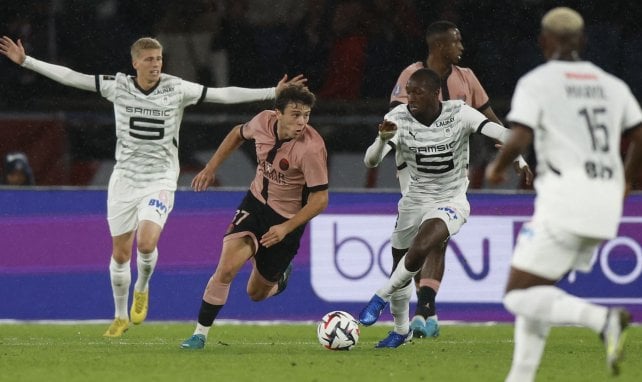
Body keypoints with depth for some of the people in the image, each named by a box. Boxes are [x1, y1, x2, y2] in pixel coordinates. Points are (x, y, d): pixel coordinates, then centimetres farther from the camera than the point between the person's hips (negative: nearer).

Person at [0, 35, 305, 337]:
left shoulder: (176, 90, -8)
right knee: (120, 251, 6)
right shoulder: (118, 87, -5)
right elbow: (68, 77, -3)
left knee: (146, 243, -22)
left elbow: (224, 94, -8)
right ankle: (121, 317, 25)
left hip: (160, 179, -2)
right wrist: (26, 61, -5)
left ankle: (142, 289, 11)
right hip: (125, 177, 2)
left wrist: (273, 92, -13)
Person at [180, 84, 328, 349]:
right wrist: (211, 168, 13)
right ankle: (200, 333, -7)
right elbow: (238, 134, 13)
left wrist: (286, 228, -27)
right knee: (226, 268, -20)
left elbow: (320, 199, -21)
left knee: (256, 293, 9)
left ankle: (280, 278, 45)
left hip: (287, 219, -3)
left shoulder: (312, 147, -27)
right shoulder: (264, 122, -13)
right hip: (256, 202, 3)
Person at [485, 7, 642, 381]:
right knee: (536, 292, 19)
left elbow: (519, 141, -13)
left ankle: (604, 319, -27)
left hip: (564, 198, -7)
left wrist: (497, 167, 8)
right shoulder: (611, 84, 16)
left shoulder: (535, 82, 0)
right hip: (605, 206, 7)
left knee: (520, 297, -3)